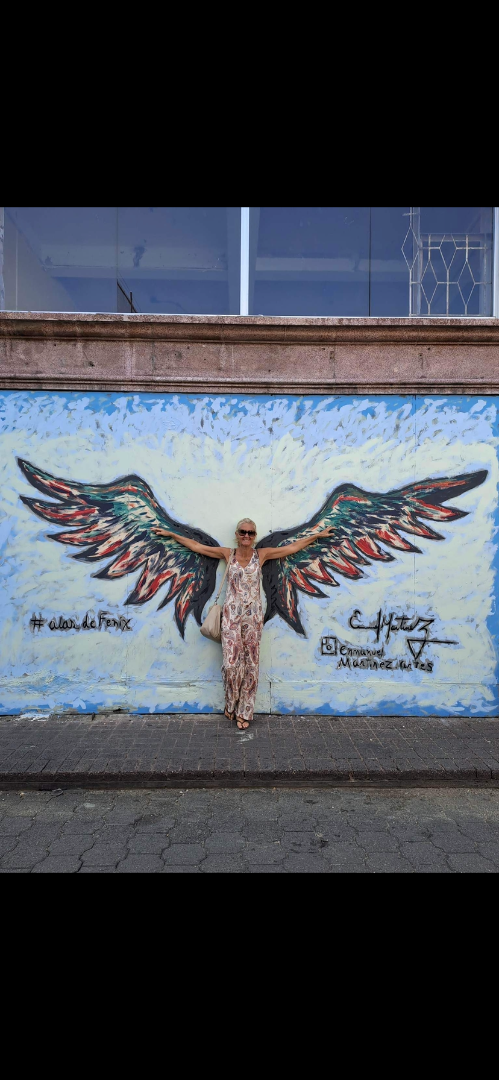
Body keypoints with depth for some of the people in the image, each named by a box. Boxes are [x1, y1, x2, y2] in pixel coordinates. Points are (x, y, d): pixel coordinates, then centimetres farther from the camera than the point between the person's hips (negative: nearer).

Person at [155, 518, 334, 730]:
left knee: (250, 664, 4)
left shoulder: (262, 554, 3)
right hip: (231, 615, -1)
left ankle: (244, 712, 16)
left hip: (253, 617, 1)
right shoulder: (228, 554, 3)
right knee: (232, 662, -8)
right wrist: (171, 534, 9)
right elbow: (196, 546, 8)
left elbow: (294, 546, 9)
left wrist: (318, 535, 12)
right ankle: (231, 703, 18)